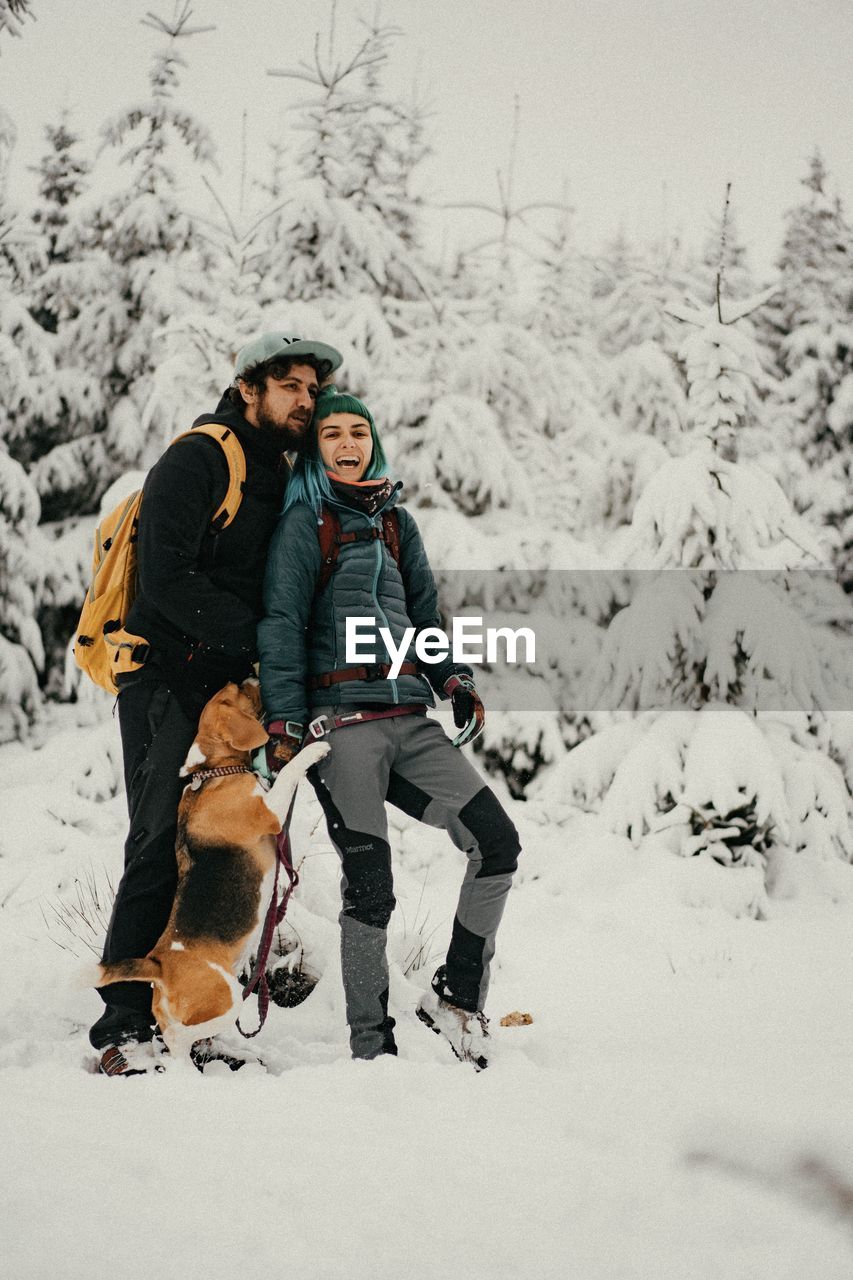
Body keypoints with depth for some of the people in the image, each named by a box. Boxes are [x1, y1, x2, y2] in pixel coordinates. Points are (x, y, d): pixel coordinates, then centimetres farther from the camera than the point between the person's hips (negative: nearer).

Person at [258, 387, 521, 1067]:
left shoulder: (396, 522, 19)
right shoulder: (303, 524, 3)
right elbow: (282, 627, -3)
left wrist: (455, 680, 7)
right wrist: (283, 724, -11)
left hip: (410, 722, 6)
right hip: (342, 722, -6)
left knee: (499, 843, -6)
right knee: (370, 884, -11)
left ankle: (457, 997, 8)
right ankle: (371, 1045, -2)